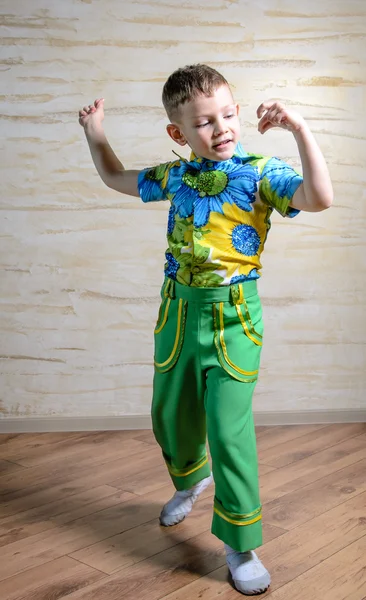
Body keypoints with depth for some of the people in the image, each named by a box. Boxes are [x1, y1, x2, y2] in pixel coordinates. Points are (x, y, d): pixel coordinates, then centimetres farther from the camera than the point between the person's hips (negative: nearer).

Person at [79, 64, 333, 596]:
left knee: (229, 429, -8)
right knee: (170, 414, 20)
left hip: (232, 317, -5)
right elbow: (116, 178, 21)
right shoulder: (176, 176, 5)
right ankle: (191, 478, 53)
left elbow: (320, 198, -27)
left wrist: (300, 130, -30)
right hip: (179, 310, 6)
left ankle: (240, 544, 11)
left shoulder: (260, 172, -9)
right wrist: (95, 132, 15)